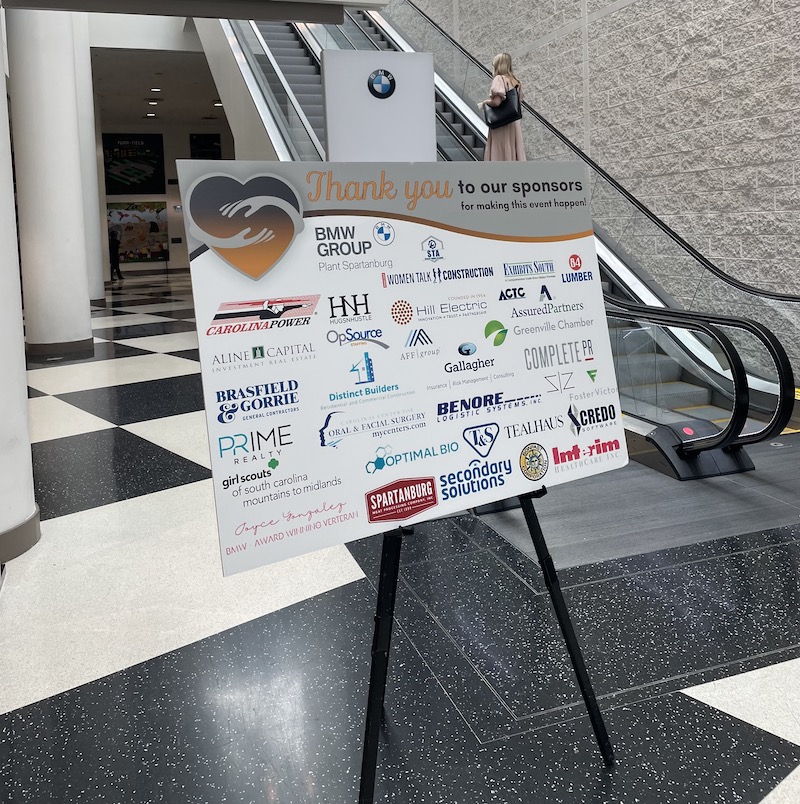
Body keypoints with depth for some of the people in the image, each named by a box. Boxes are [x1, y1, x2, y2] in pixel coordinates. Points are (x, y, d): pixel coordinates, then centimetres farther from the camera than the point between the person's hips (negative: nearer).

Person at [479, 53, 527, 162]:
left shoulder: (499, 79, -10)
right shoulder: (515, 81, 12)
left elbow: (496, 102, -21)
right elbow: (519, 101, 15)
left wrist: (484, 102, -3)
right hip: (514, 123, 7)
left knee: (500, 155, -5)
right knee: (513, 152, 8)